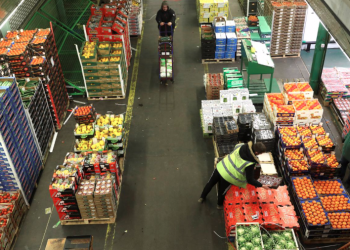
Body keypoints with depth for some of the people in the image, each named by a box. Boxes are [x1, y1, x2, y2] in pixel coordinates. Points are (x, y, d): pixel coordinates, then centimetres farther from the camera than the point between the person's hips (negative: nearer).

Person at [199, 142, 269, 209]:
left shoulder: (241, 146, -10)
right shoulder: (250, 163, -24)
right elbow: (250, 180, -16)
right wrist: (261, 185, -6)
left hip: (220, 168, 5)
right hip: (227, 177, -4)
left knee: (210, 183, 28)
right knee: (222, 192, 25)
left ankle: (202, 198, 53)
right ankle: (220, 205, 54)